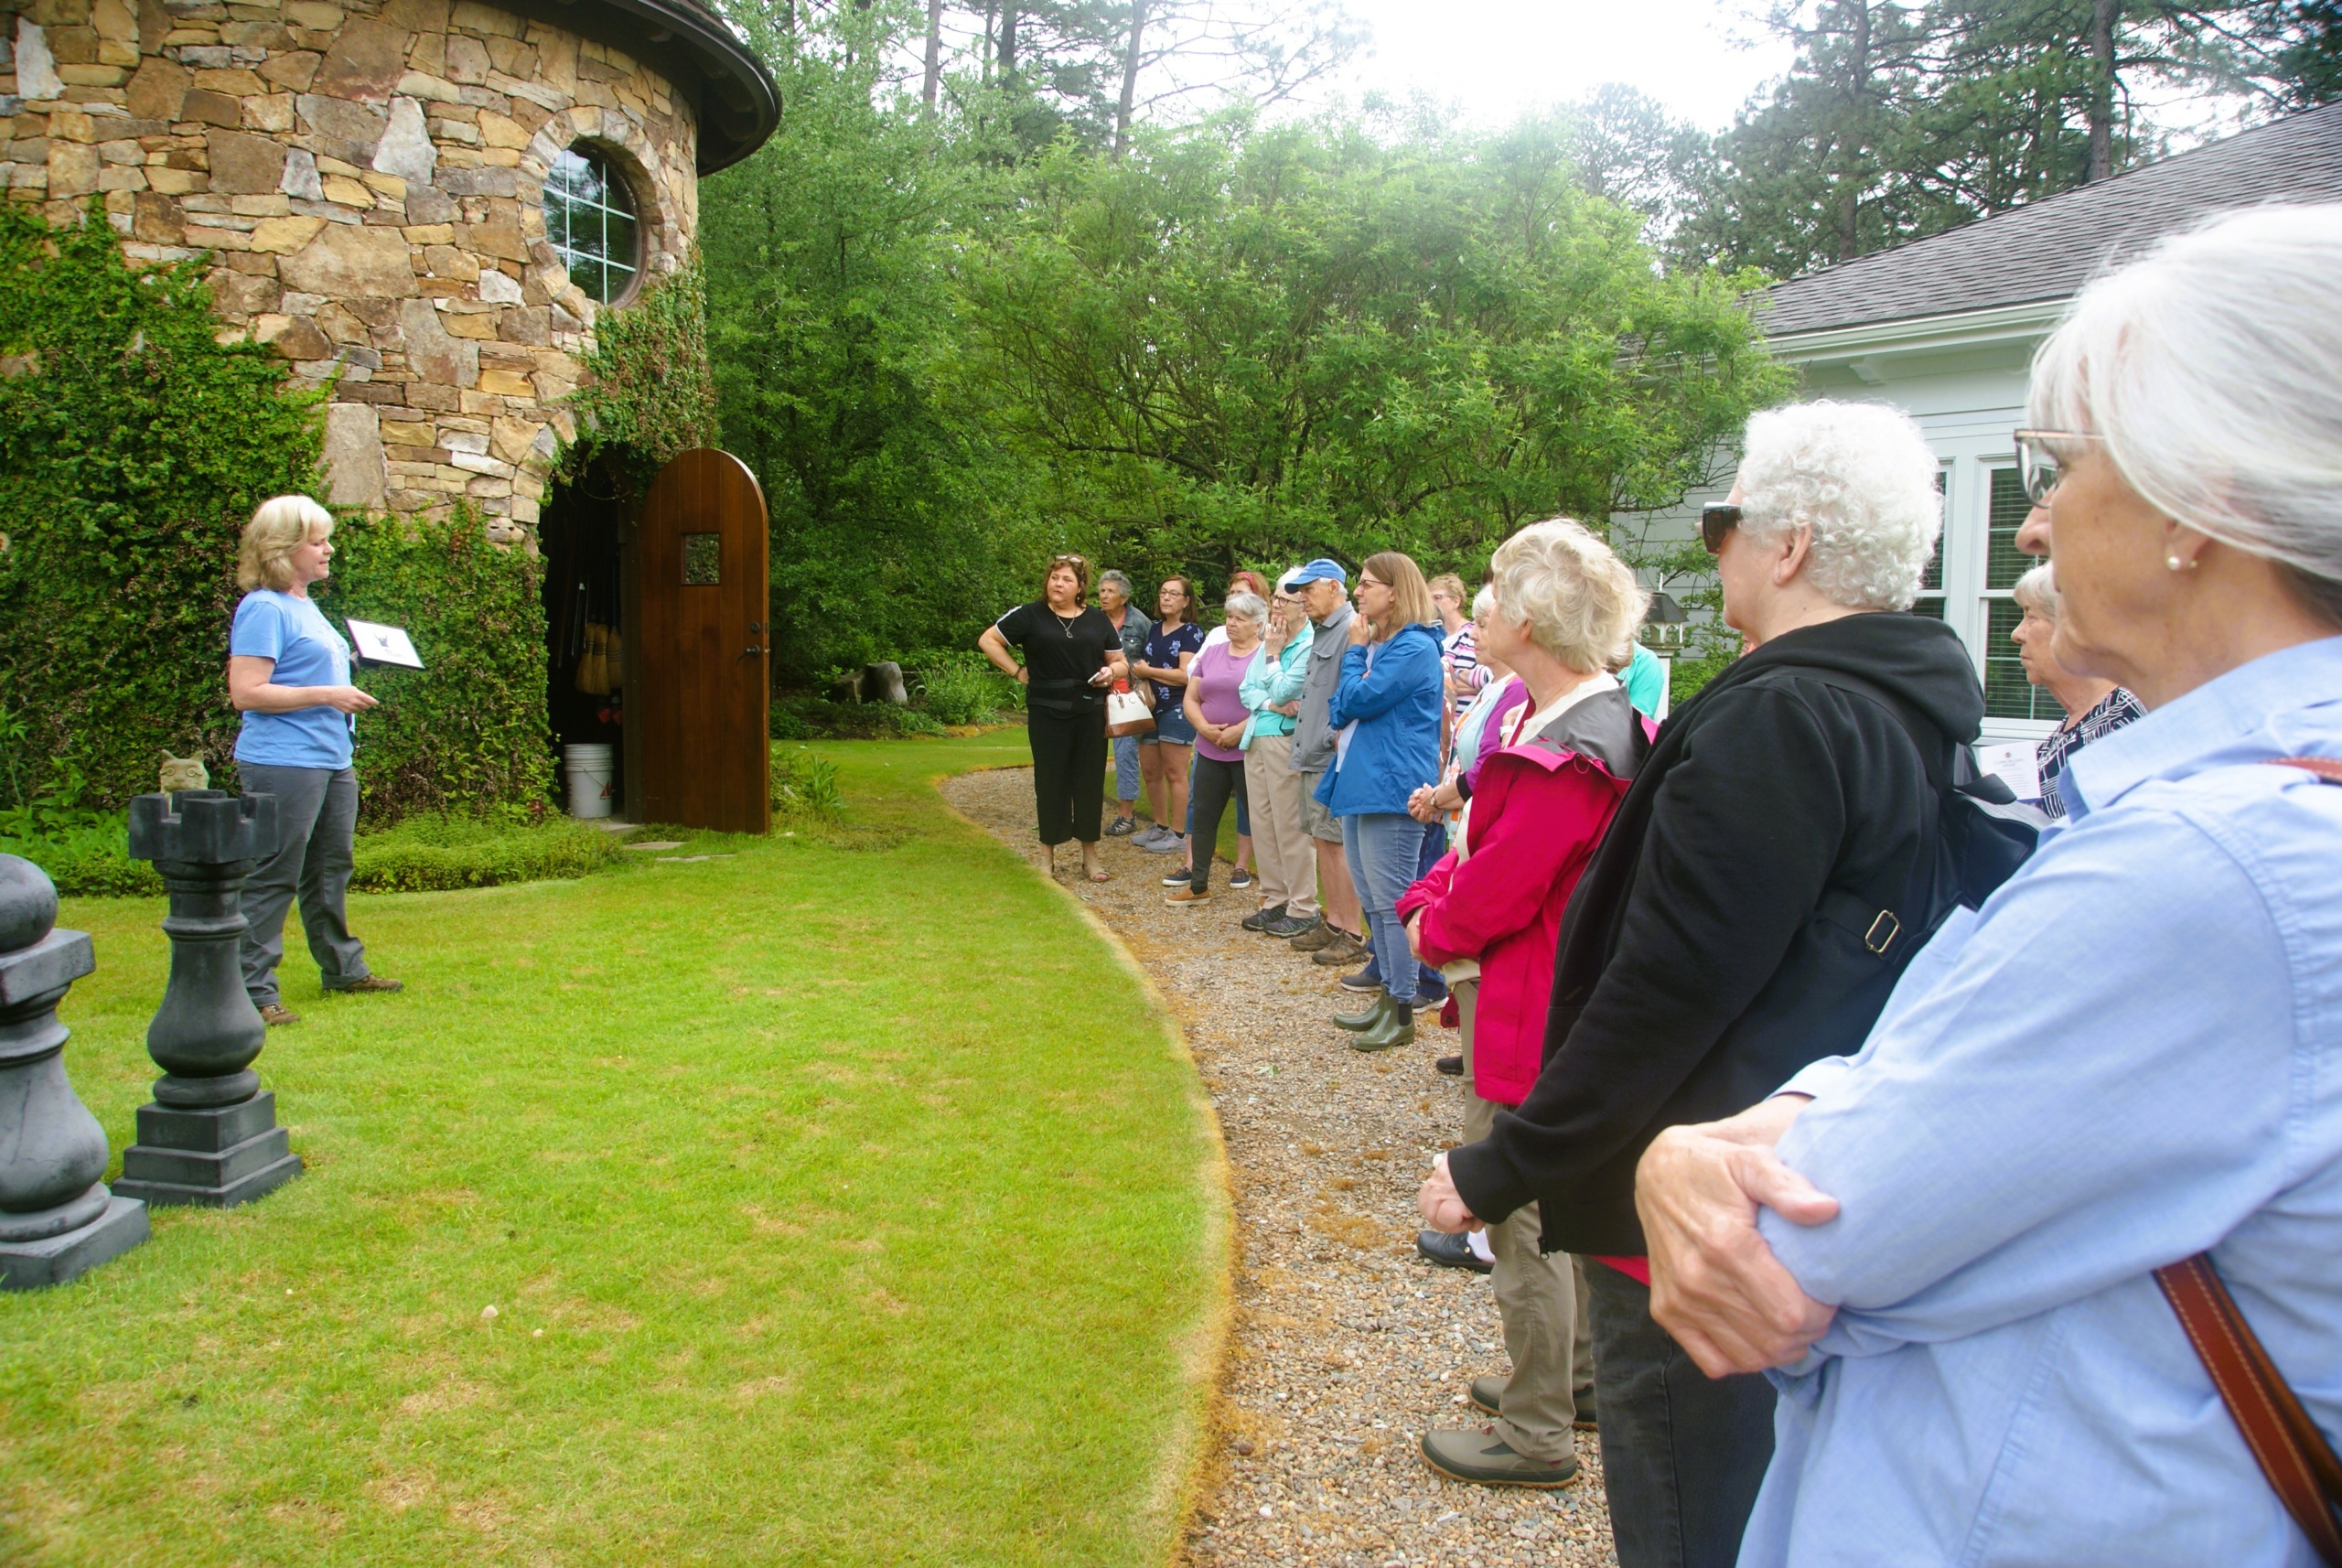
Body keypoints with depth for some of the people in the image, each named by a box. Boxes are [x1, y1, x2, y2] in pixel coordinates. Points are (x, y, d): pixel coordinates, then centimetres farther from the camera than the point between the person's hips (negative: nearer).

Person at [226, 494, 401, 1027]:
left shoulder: (306, 606, 17)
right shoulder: (263, 609, -11)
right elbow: (246, 693, -19)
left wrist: (349, 678, 13)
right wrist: (327, 695, -19)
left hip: (332, 759, 10)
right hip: (283, 762, -10)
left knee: (332, 868, 18)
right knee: (272, 877, -5)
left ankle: (344, 968, 30)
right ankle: (252, 989, 0)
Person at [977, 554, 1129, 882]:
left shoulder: (1098, 620, 7)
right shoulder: (1030, 615, -1)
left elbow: (1121, 664, 13)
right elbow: (988, 640, 2)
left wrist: (1110, 672, -10)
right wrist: (1017, 671, -3)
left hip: (1090, 713, 2)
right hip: (1047, 713, -2)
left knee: (1090, 781, 5)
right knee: (1051, 781, 4)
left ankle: (1090, 855, 16)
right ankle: (1049, 854, 15)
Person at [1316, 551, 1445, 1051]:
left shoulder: (1414, 647, -12)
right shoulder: (1375, 644, 18)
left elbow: (1359, 699, -17)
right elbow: (1340, 707, 17)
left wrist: (1354, 650, -4)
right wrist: (1342, 721, -4)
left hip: (1391, 788, -10)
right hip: (1359, 783, 10)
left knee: (1393, 903, -4)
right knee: (1373, 902, 15)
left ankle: (1403, 1012, 4)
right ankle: (1388, 995, 26)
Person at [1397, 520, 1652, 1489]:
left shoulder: (1568, 754, -26)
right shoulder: (1543, 716, 6)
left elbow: (1494, 897, -24)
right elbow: (1487, 833, 12)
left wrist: (1437, 932, -5)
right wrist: (1431, 898, -2)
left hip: (1525, 1009, -10)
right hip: (1548, 999, 10)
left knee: (1517, 1211, 4)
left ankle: (1535, 1435, 20)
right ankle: (1581, 1377, 41)